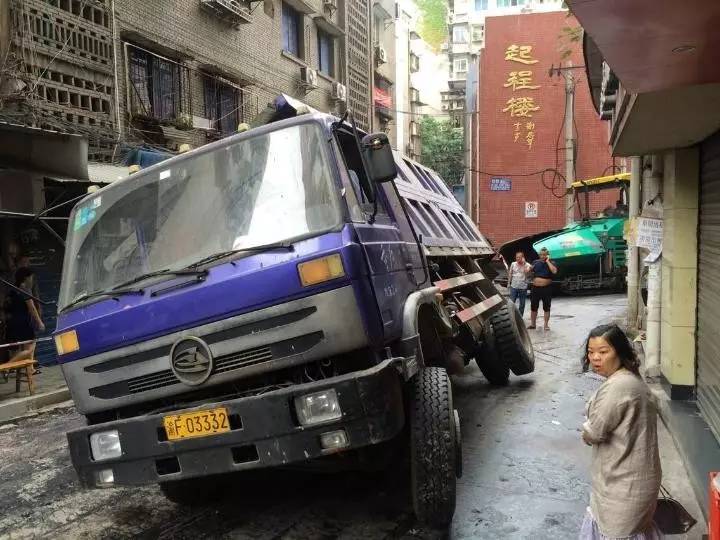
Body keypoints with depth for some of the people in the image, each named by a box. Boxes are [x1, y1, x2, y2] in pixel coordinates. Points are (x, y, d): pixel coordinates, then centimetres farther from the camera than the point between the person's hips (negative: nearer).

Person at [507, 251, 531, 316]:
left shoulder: (526, 265, -5)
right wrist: (509, 283, 10)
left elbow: (527, 271, -27)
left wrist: (524, 262, -21)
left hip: (523, 287, -1)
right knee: (511, 303, -2)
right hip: (514, 286, 1)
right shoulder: (513, 264, 2)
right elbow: (510, 274, 11)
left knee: (522, 304, 11)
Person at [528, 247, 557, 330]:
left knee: (546, 308, 5)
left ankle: (546, 325, 15)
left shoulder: (551, 263, -2)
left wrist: (547, 261, -17)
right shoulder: (535, 263, 8)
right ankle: (533, 324, 21)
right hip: (536, 288, 3)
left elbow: (554, 271, -23)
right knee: (533, 307, 9)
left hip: (547, 288, -3)